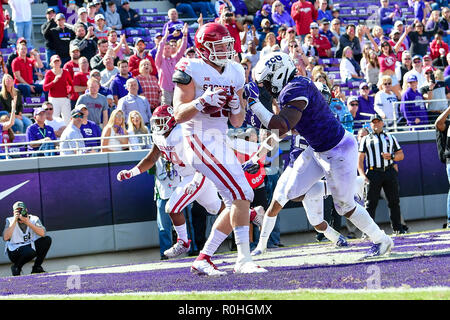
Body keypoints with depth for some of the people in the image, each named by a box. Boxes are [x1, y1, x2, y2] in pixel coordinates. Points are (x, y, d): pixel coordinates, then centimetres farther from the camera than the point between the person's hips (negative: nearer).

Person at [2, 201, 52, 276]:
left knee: (47, 240, -18)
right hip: (14, 250, -4)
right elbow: (6, 238, -22)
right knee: (30, 252, -37)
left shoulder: (34, 219, -2)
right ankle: (16, 267, -5)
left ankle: (37, 267, -6)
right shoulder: (10, 221, -6)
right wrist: (14, 221, -22)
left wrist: (28, 223, -26)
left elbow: (42, 233, -20)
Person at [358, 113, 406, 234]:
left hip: (389, 172, 2)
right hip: (374, 173, -2)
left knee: (394, 201, 1)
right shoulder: (366, 139, 15)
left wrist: (391, 156, -6)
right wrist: (363, 175, -7)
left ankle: (397, 228, 7)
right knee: (371, 203, -7)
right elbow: (360, 159, 7)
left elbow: (401, 155, 16)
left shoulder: (390, 138, 20)